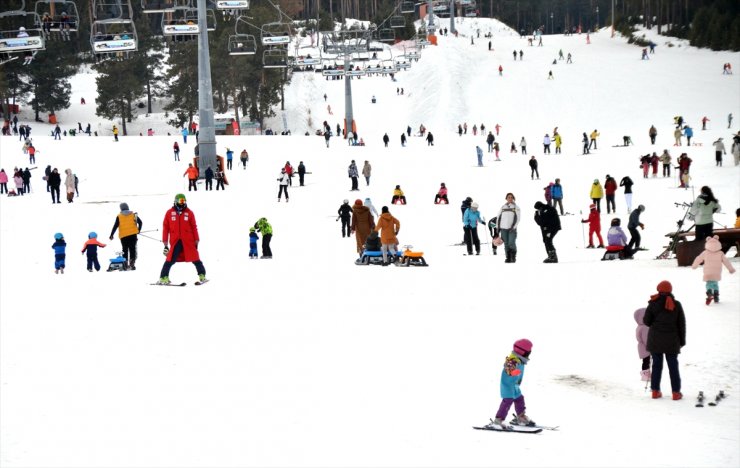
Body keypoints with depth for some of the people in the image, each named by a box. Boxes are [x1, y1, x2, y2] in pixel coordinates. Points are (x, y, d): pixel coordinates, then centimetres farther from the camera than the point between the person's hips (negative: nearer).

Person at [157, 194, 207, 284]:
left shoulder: (189, 213, 6)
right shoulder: (169, 213, 6)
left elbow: (194, 227, 8)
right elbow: (165, 228, 7)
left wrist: (196, 241, 4)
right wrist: (165, 243, 4)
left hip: (188, 241, 0)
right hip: (175, 242, 0)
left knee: (195, 259, 1)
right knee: (170, 260, -7)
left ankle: (202, 276, 11)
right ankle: (164, 277, -2)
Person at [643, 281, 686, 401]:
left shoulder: (653, 304, -6)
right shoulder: (676, 305, -2)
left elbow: (646, 321, -4)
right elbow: (681, 324, 1)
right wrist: (682, 341, 9)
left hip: (655, 340, 0)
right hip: (671, 341, 0)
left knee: (657, 365, 8)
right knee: (673, 366, 6)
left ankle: (655, 391, 9)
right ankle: (676, 392, 5)